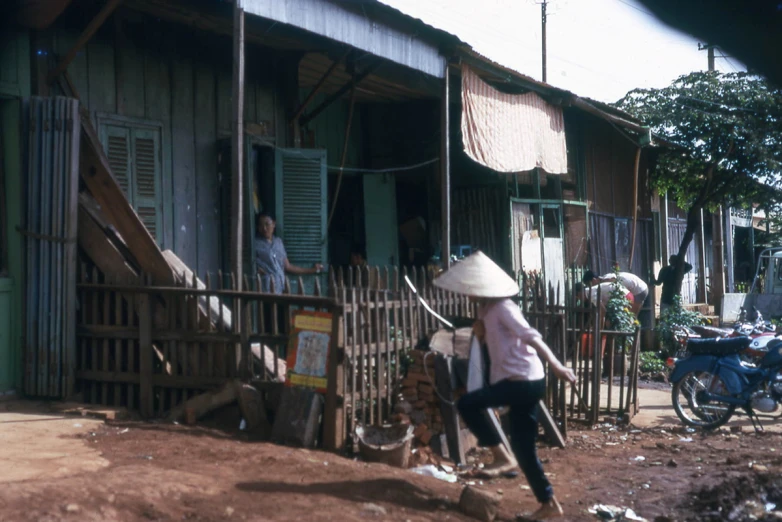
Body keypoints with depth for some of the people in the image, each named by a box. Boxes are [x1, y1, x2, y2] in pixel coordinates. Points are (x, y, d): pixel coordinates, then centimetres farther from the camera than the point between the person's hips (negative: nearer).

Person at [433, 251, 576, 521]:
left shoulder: (502, 307, -13)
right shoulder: (487, 308, 16)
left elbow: (531, 336, -22)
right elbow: (494, 341, 26)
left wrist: (556, 365, -30)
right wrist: (481, 332, 3)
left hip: (523, 380, -10)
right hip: (525, 382, 10)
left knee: (466, 404, -11)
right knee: (523, 447, 11)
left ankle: (502, 457, -4)